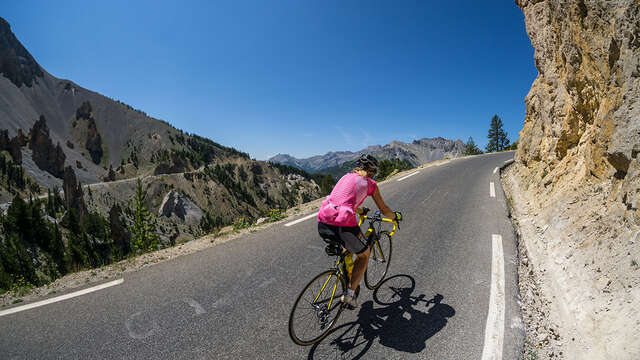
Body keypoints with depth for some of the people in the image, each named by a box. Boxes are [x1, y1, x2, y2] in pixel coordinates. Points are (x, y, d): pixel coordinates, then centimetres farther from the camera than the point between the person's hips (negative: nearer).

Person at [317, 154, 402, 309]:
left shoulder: (346, 177, 25)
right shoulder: (370, 183, 10)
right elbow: (384, 210, 18)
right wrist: (396, 216, 40)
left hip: (322, 225, 6)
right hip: (343, 225, -6)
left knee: (349, 246, 36)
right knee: (364, 255, 23)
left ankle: (346, 280, 40)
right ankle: (350, 293, 17)